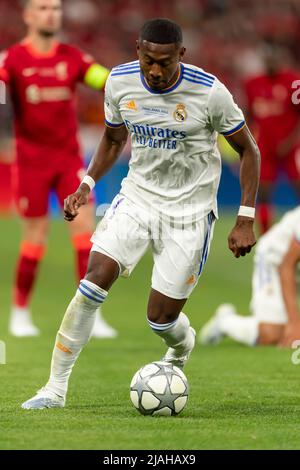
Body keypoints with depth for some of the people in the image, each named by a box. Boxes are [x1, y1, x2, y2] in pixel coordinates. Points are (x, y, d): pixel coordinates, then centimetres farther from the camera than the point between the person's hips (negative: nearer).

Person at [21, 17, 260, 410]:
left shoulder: (209, 91, -19)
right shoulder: (119, 82, -7)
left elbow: (248, 150, -7)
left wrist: (245, 220, -11)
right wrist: (87, 185, 0)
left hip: (188, 211, -3)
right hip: (137, 196, 3)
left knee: (161, 318, -3)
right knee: (94, 280, -16)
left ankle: (182, 346, 37)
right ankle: (56, 387, -7)